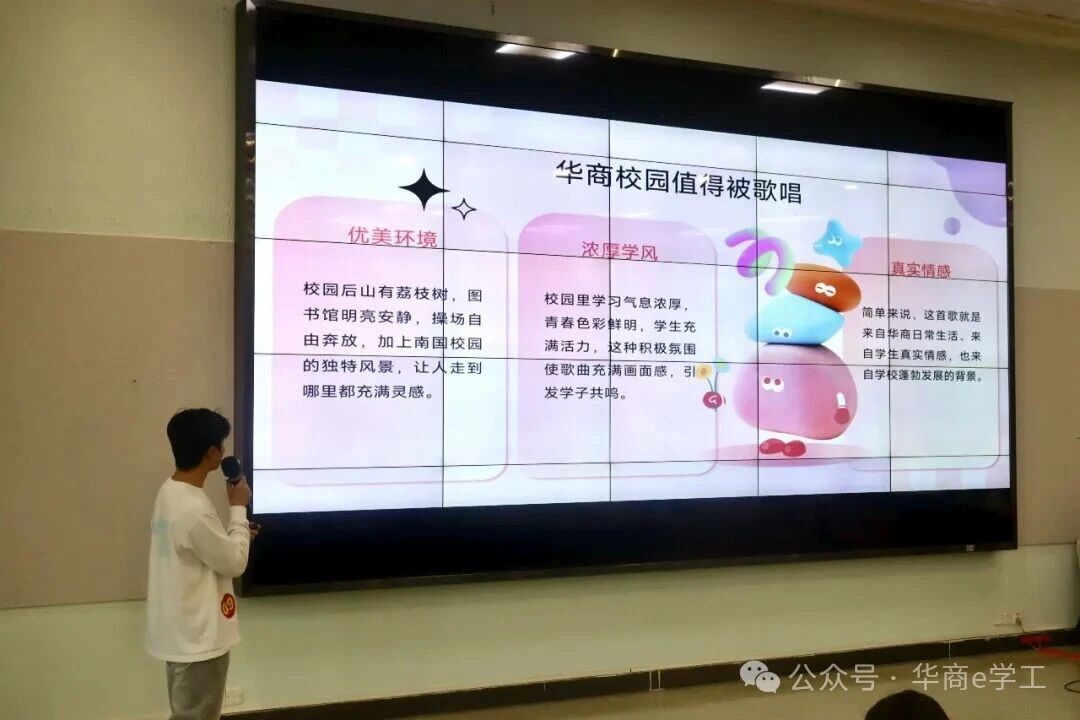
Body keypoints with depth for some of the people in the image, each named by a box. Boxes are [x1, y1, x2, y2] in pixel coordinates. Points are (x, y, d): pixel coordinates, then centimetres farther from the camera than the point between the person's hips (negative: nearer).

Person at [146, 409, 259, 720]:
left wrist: (237, 531, 10)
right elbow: (234, 562, -16)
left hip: (182, 630, 9)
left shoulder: (170, 492, 2)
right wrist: (238, 508, -8)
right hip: (197, 636, -9)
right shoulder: (194, 510, -29)